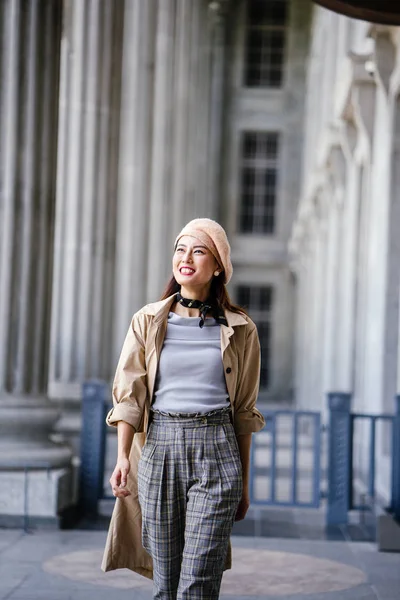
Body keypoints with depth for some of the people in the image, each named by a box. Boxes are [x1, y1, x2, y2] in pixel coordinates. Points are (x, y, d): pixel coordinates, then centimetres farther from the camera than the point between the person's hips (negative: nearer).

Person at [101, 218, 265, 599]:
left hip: (216, 452, -1)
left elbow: (244, 410, 10)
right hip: (159, 446, 1)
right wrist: (123, 457, -9)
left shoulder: (238, 329, 6)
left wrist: (244, 482, 11)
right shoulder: (148, 321, 7)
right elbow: (128, 395, 4)